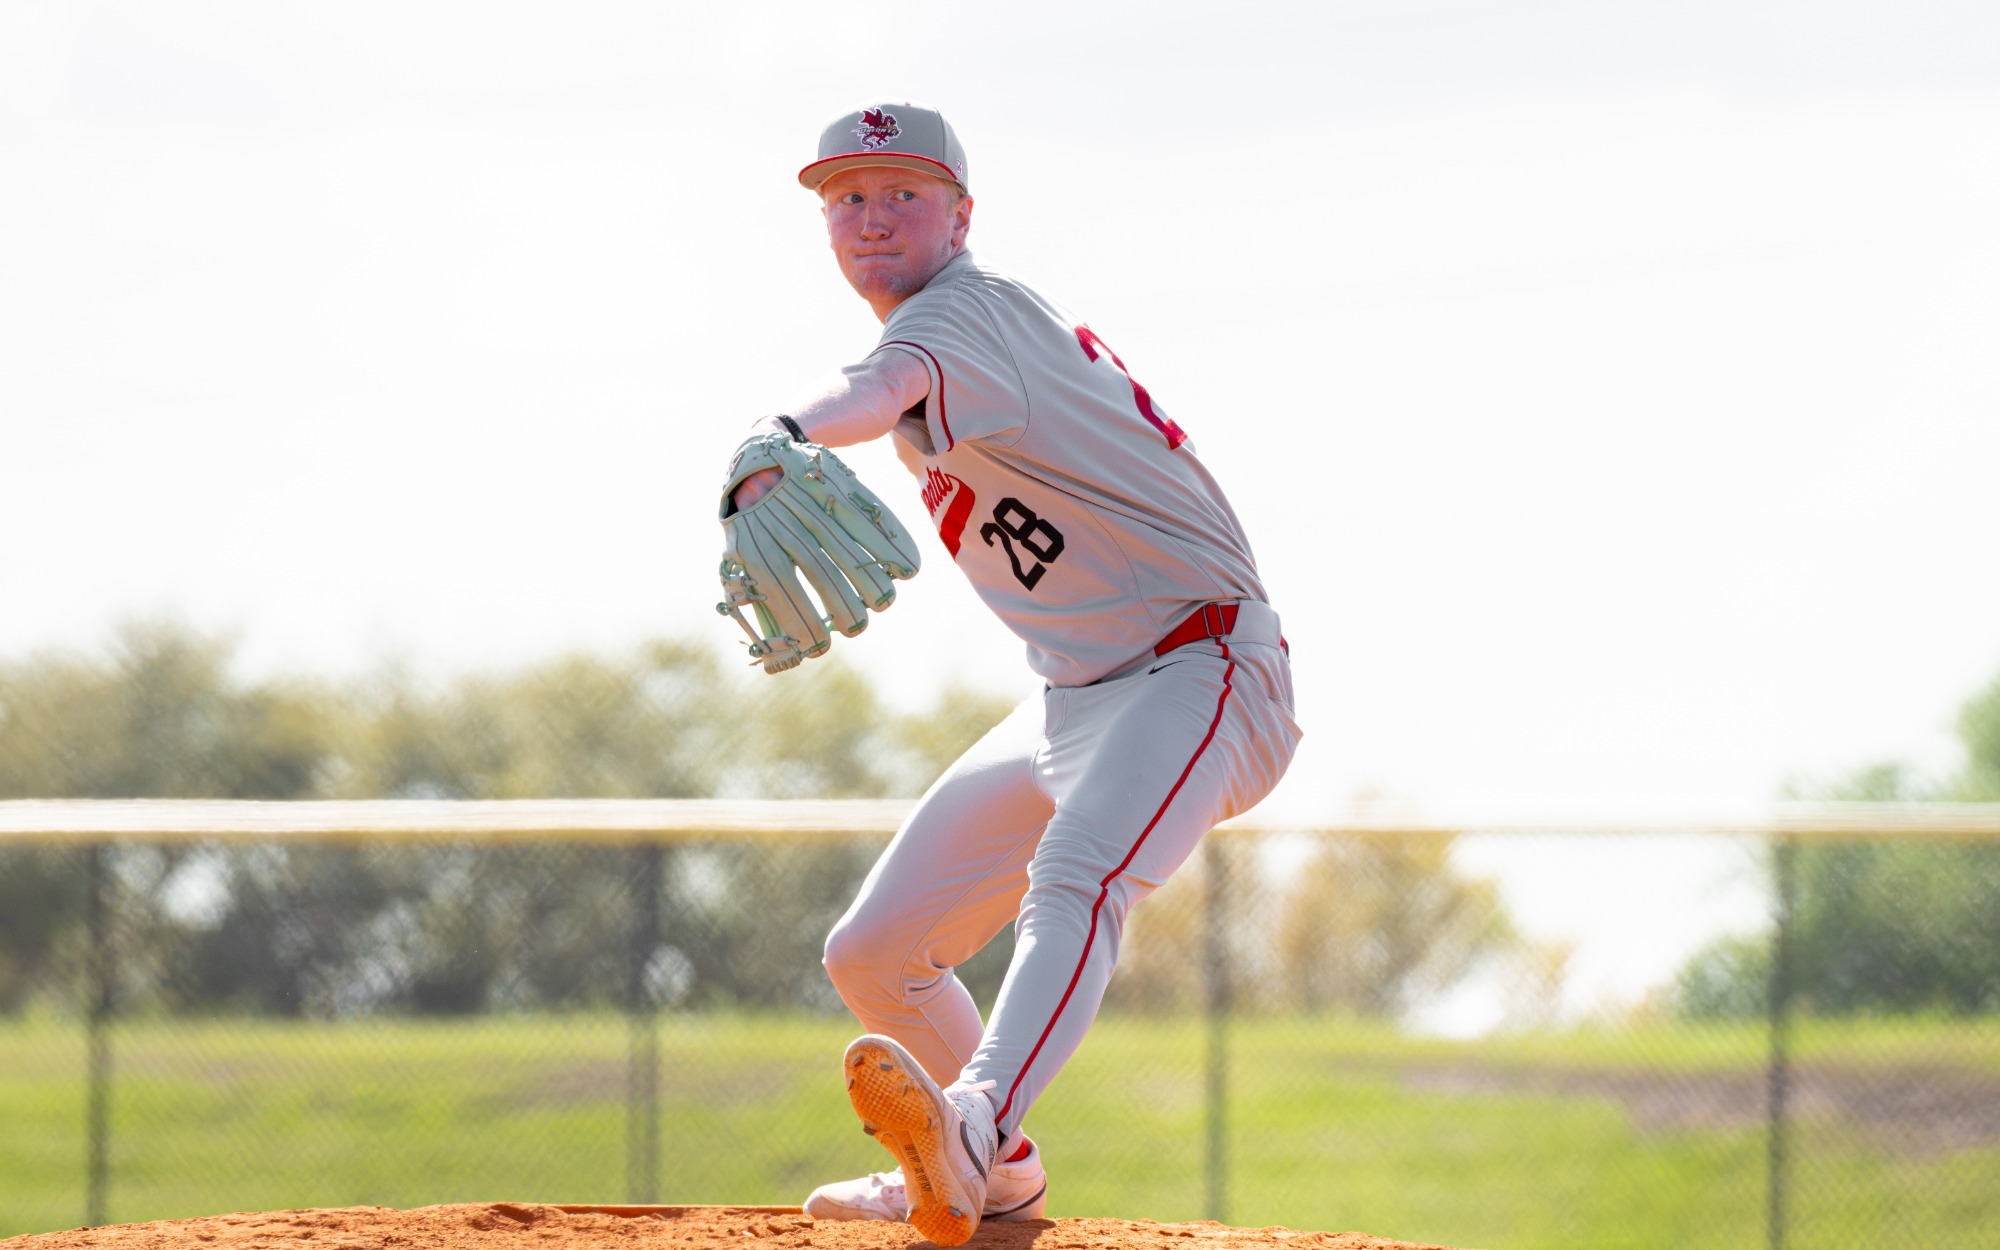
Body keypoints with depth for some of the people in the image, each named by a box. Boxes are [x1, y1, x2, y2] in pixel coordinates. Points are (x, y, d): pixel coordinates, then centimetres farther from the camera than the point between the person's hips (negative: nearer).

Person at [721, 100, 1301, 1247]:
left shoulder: (965, 310, -18)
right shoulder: (979, 319, 13)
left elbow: (892, 386, -43)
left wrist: (774, 449, -63)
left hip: (1199, 669, -10)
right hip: (1073, 703, 10)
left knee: (1073, 881, -39)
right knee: (874, 955, 11)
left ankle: (975, 1129, -63)